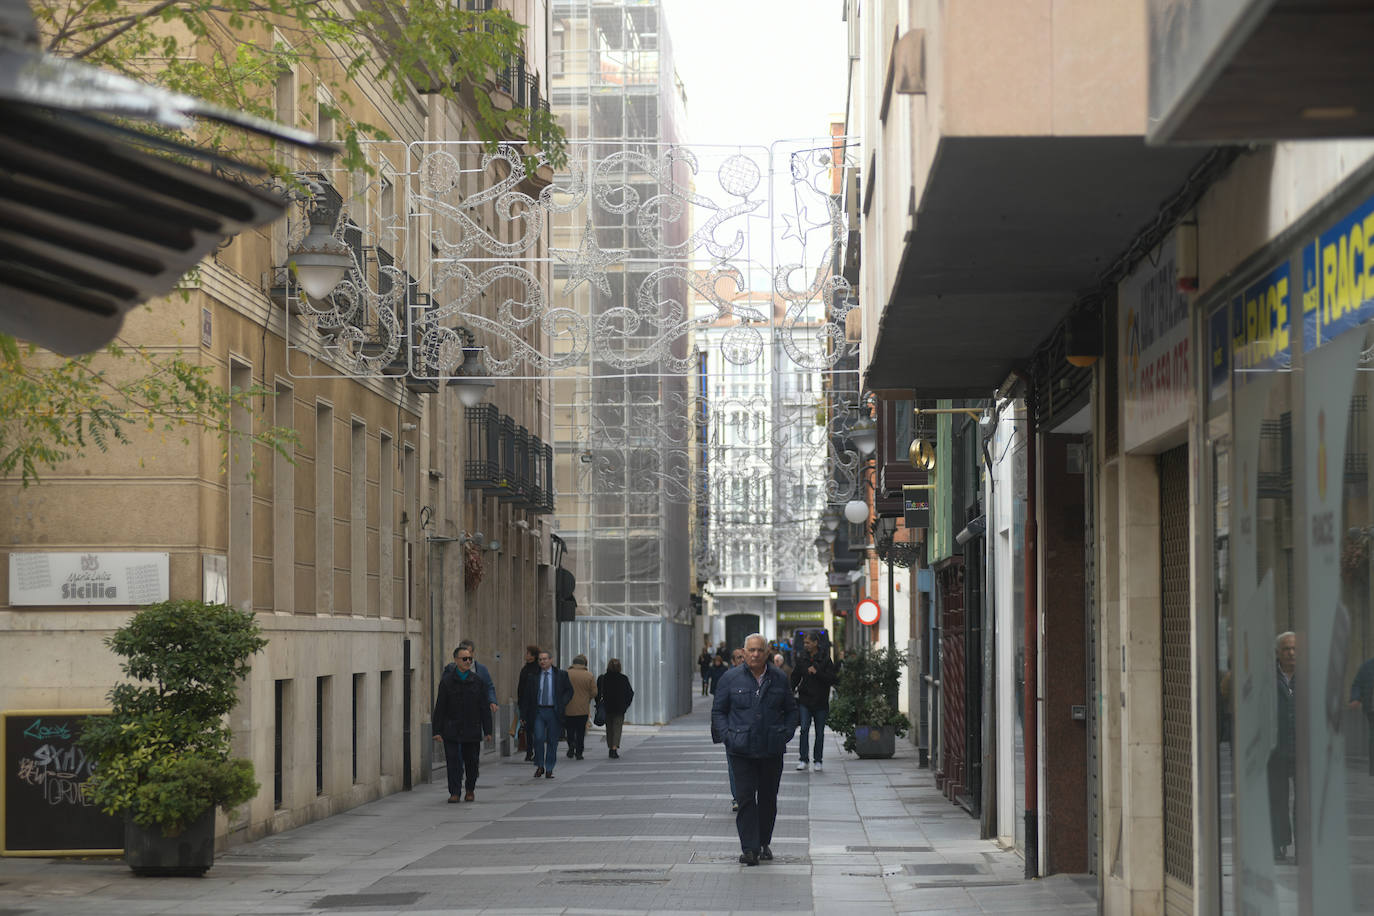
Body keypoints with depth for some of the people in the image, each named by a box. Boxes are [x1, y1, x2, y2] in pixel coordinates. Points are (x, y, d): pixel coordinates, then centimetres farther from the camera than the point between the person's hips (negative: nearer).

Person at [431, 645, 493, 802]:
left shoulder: (477, 681, 6)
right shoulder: (447, 681, 0)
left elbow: (484, 707, 7)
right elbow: (440, 707, 0)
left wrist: (487, 729, 2)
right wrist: (437, 730, -5)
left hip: (472, 730, 2)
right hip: (451, 731, -2)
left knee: (472, 762, 8)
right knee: (453, 762, -6)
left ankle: (470, 790, 26)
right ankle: (454, 792, 0)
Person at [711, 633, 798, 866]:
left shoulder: (779, 679, 6)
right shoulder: (731, 678, 1)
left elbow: (791, 709, 16)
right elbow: (718, 711, 6)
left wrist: (786, 734, 2)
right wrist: (727, 735, -7)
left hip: (772, 750, 2)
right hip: (741, 750, -2)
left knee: (768, 798, 8)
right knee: (745, 798, -8)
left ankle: (764, 843, 23)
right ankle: (749, 848, -8)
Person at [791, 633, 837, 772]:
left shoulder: (825, 660, -3)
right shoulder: (802, 660, 6)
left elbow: (831, 680, -9)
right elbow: (795, 678, 13)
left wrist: (817, 673, -21)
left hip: (821, 702, -1)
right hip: (805, 700, 1)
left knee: (820, 732, 6)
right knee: (804, 729, -11)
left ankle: (818, 760, 16)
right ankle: (803, 760, -8)